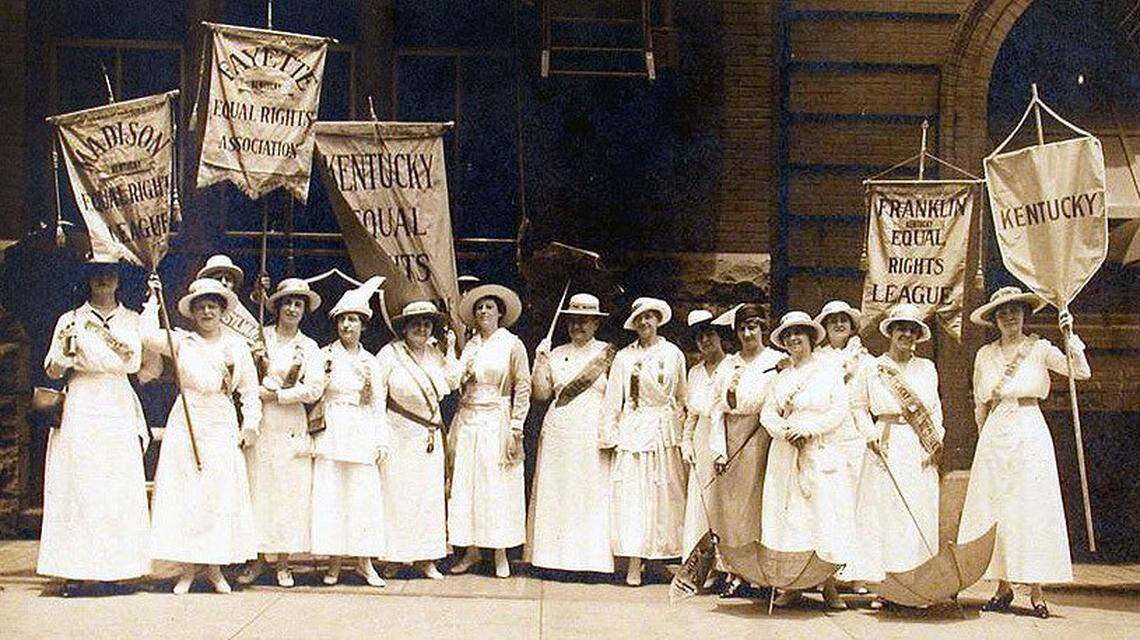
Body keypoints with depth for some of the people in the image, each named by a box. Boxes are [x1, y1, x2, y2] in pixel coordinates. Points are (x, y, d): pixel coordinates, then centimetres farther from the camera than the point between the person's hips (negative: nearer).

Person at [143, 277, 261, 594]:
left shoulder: (237, 346, 9)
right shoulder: (182, 342, 4)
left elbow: (250, 389, 11)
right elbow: (149, 335, -14)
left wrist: (250, 424, 1)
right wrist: (154, 299, -6)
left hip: (222, 427, 1)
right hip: (186, 426, -1)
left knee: (220, 495, 1)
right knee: (184, 494, -2)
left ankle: (215, 570, 11)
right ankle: (188, 570, 6)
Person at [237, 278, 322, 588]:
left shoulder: (309, 347, 8)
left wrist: (273, 394, -10)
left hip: (291, 427, 0)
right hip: (259, 424, 0)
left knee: (288, 492, 0)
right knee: (257, 490, 0)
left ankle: (283, 565, 8)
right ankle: (256, 562, 8)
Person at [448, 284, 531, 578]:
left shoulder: (512, 345, -1)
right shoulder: (469, 346, 11)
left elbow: (523, 388, -5)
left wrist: (516, 430, -10)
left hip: (496, 422, -4)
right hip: (467, 421, 4)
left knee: (498, 487, -2)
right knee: (465, 485, 3)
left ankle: (501, 554, 7)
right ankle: (471, 550, 12)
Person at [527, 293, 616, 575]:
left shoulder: (607, 353, 3)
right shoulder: (556, 354, 10)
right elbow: (541, 394, 8)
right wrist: (540, 362, -3)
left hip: (594, 434, -2)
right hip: (559, 432, 3)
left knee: (593, 493, -2)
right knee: (556, 493, 2)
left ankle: (593, 556, 3)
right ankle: (559, 555, 8)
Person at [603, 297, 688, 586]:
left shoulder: (673, 354, 7)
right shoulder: (624, 357, 4)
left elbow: (682, 396, 11)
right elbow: (613, 399, 5)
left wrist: (681, 425, 6)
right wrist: (610, 434, -1)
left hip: (665, 430, 1)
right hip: (633, 430, -1)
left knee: (666, 494, 2)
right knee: (632, 494, -4)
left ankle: (668, 552, 9)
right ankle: (634, 564, -4)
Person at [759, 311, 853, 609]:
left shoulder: (829, 370, 4)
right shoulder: (781, 377, 16)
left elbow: (840, 411, -4)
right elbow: (767, 413, 9)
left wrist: (808, 429, -13)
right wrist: (786, 431, -11)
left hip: (819, 451, -4)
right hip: (785, 452, 4)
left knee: (824, 514, -7)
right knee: (787, 514, 0)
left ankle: (829, 587, -1)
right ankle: (791, 587, 5)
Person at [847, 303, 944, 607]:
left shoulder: (927, 368, 13)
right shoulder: (872, 368, 7)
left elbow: (935, 408, 13)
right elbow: (859, 405, 9)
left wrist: (936, 441, 1)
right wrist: (871, 435, -5)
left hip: (919, 448, 2)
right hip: (886, 447, -2)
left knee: (921, 511, -1)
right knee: (884, 511, -4)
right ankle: (886, 584, -2)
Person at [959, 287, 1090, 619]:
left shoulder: (1039, 348, 3)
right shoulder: (985, 355, 11)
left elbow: (1082, 372, -8)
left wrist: (1071, 336, -16)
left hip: (1030, 433, -3)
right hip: (994, 435, 3)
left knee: (1032, 508, -4)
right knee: (996, 509, 1)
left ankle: (1036, 591, -2)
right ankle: (1004, 587, 9)